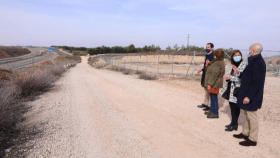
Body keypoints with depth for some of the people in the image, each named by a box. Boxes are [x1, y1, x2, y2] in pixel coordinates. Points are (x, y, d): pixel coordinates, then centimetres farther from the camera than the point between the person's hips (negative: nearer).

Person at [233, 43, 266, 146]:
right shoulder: (254, 61, 8)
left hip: (252, 95, -10)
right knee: (247, 114, 19)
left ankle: (253, 139, 15)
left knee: (252, 116, 2)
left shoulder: (258, 63, -21)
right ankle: (245, 133, 33)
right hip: (248, 93, 10)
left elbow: (256, 82, -25)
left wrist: (249, 96, -24)